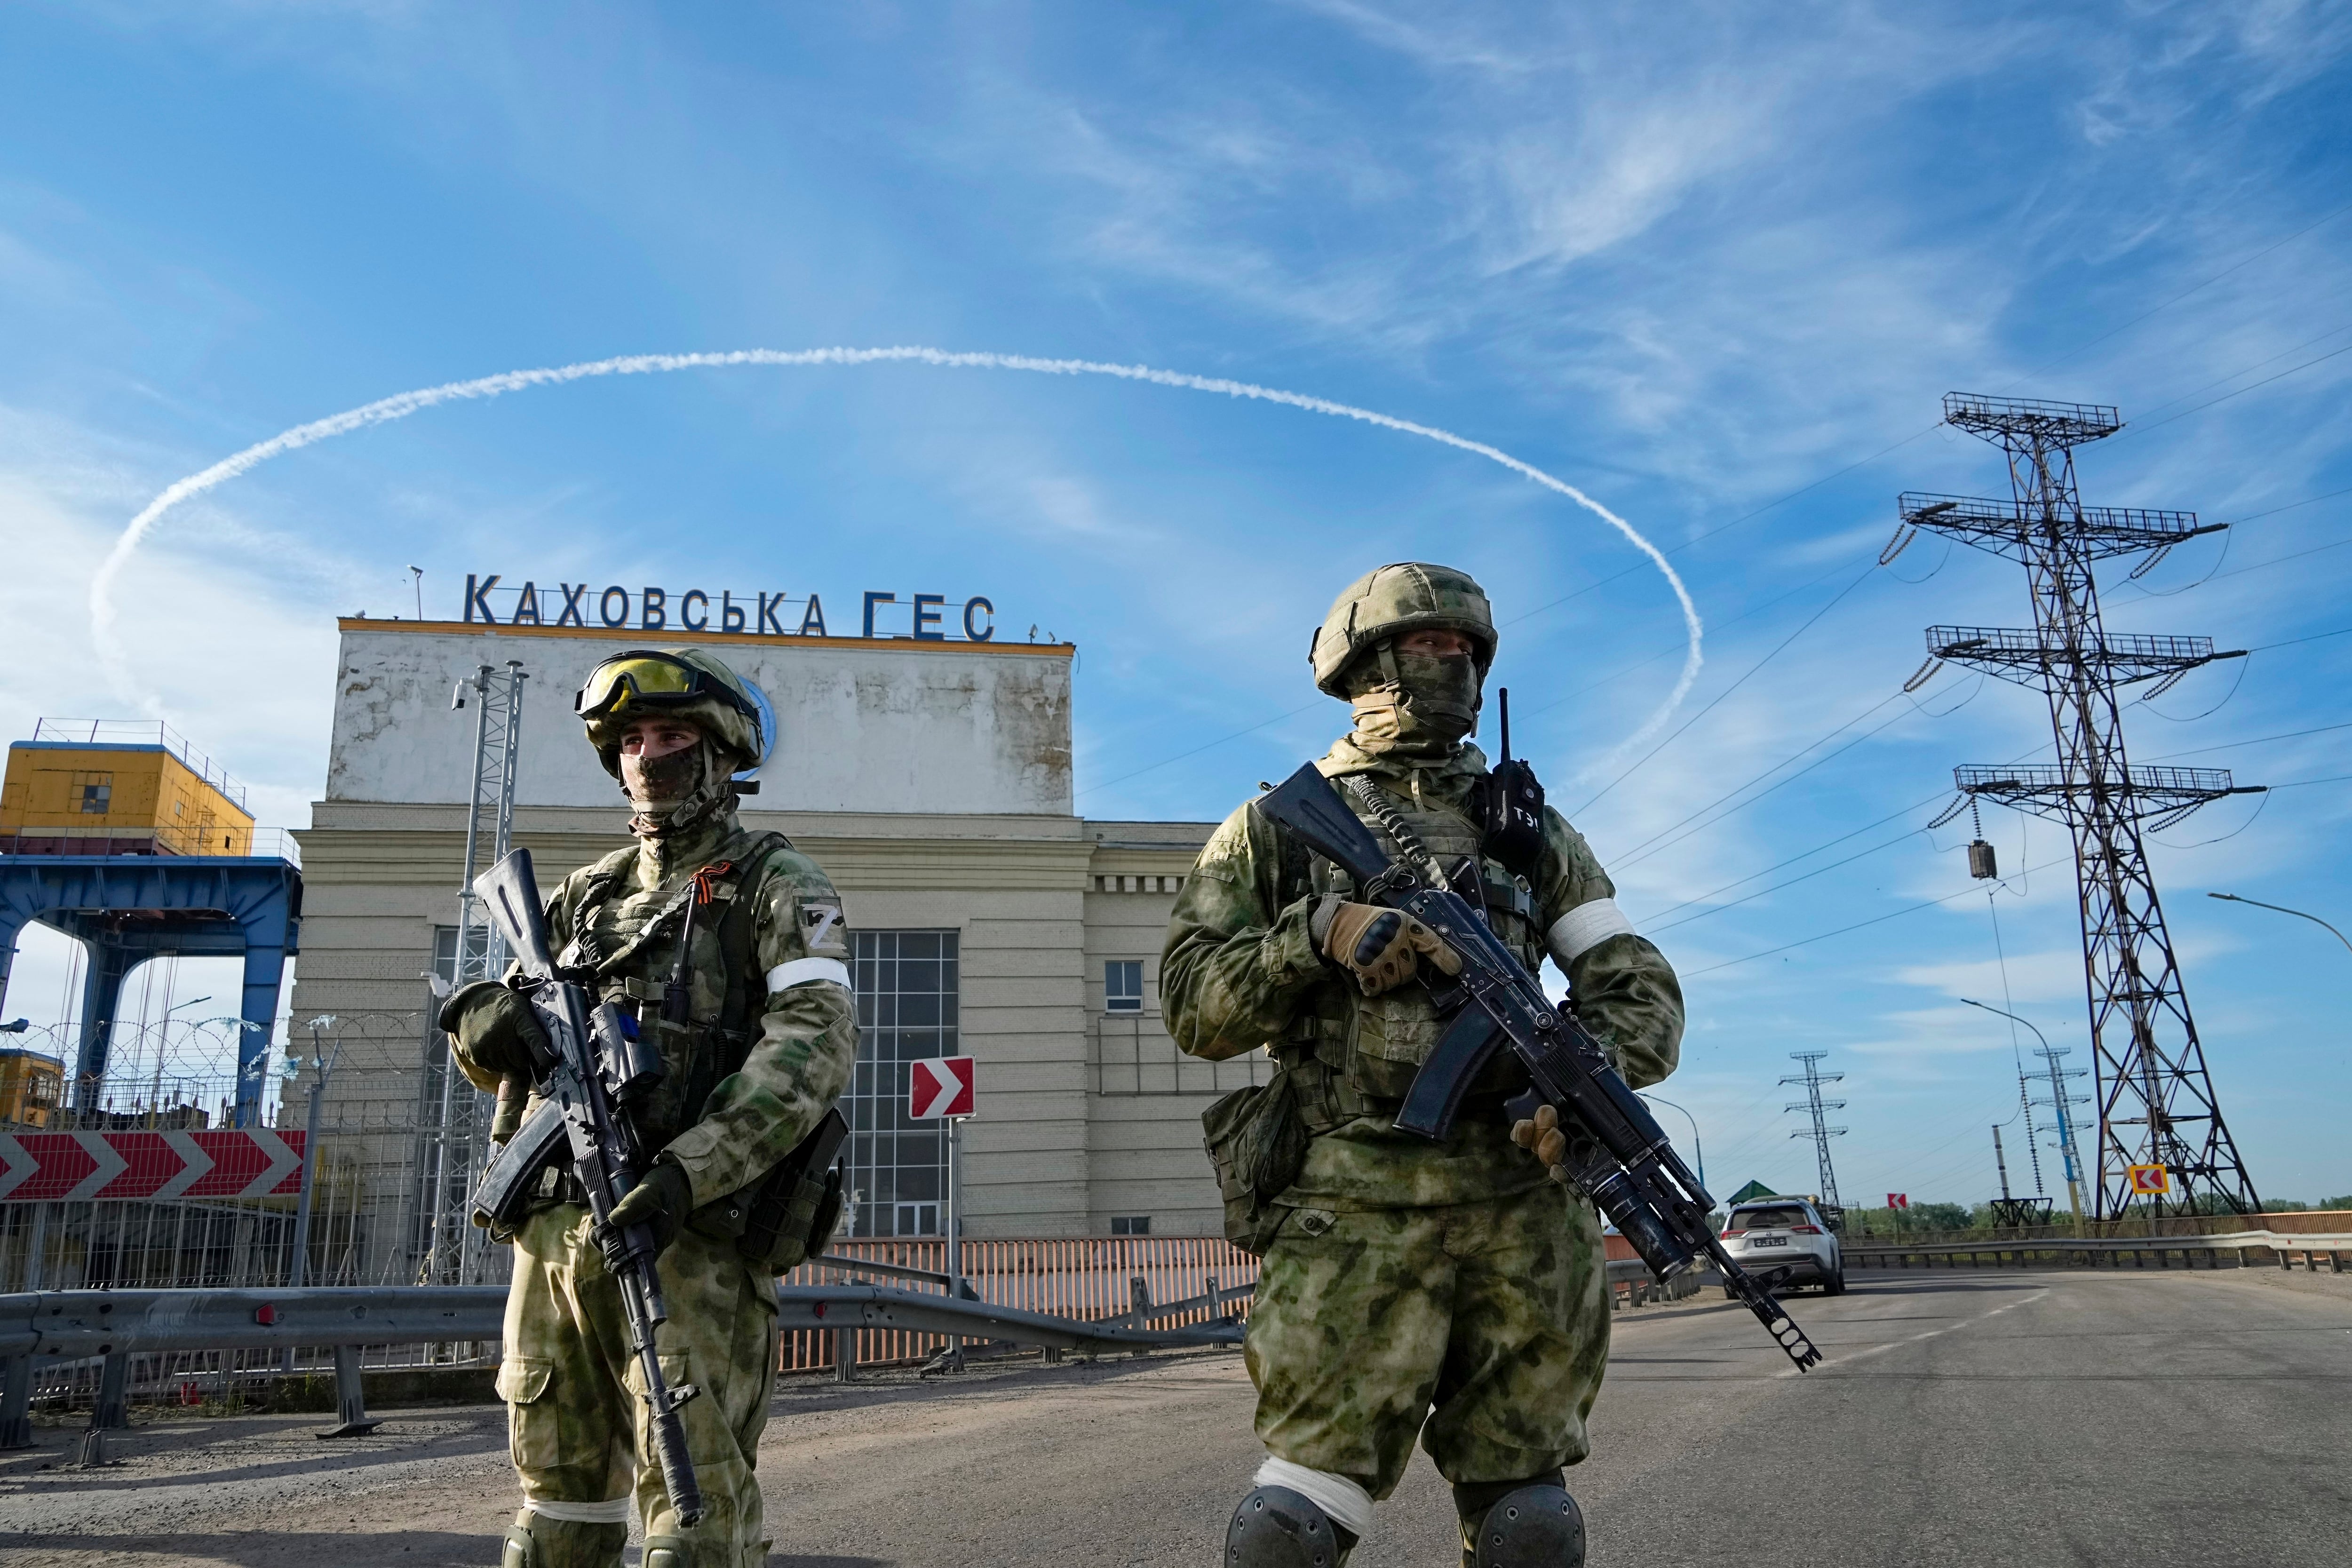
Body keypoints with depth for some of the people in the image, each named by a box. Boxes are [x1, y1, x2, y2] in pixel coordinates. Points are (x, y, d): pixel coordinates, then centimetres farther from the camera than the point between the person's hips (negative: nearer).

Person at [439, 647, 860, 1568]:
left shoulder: (775, 885, 1)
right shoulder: (590, 894, 19)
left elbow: (816, 1041, -14)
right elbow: (490, 1040, 21)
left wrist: (687, 1170, -26)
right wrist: (484, 1022, -6)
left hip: (683, 1235, -6)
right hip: (552, 1231, 6)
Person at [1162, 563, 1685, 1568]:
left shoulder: (1530, 831, 19)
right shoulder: (1278, 827, 12)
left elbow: (1640, 989, 12)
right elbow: (1191, 1005, 5)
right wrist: (1317, 934, -12)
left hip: (1527, 1206, 3)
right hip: (1354, 1209, -3)